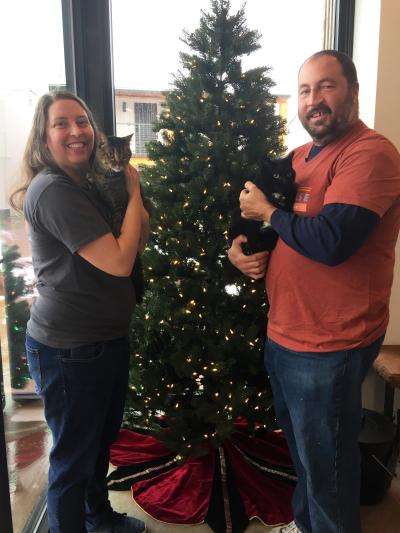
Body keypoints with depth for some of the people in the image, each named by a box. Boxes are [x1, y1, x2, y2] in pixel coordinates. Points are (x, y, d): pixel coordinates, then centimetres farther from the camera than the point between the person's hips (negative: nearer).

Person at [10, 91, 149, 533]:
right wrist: (133, 191, -15)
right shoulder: (53, 190, -20)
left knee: (102, 440, 26)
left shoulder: (87, 184, 11)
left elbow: (136, 246, 9)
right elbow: (119, 262, -26)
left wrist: (132, 191, -3)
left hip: (107, 339, 10)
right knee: (73, 455, 10)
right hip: (69, 350, -10)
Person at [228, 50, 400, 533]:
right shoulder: (302, 156, 11)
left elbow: (330, 241, -32)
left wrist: (267, 212, -15)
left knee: (325, 461, 11)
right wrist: (240, 245, -2)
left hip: (329, 344, -9)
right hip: (282, 334, 9)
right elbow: (256, 216, 21)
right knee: (299, 445, 27)